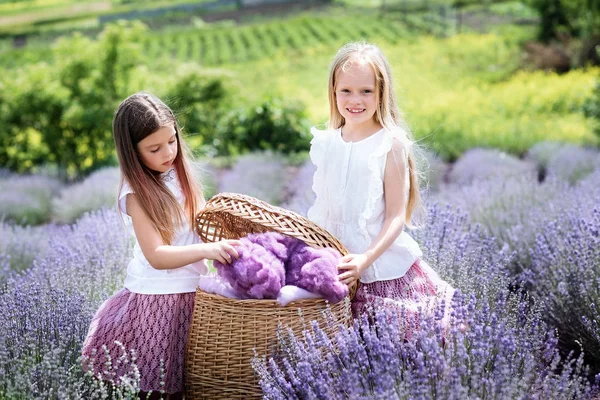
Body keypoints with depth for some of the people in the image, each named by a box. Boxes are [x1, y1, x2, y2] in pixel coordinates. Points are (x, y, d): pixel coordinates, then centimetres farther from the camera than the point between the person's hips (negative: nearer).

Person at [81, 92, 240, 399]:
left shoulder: (179, 173, 3)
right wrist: (206, 250, -36)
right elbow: (156, 256, -23)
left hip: (191, 291, 6)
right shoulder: (136, 193, -15)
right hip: (157, 298, -6)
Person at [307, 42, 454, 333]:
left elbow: (396, 216, -10)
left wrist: (366, 259, -22)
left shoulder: (391, 143, -8)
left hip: (382, 264, -4)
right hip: (336, 267, 4)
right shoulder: (325, 143, 5)